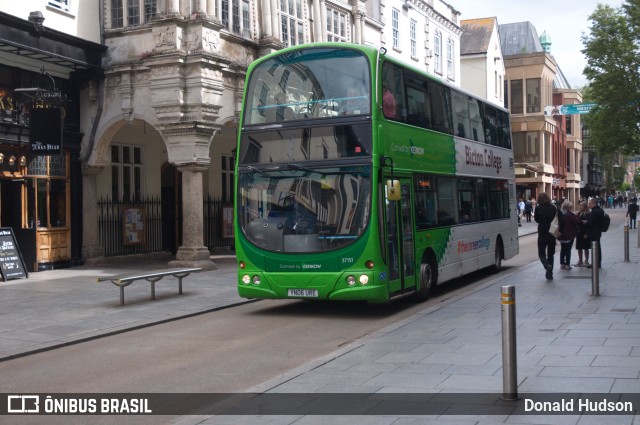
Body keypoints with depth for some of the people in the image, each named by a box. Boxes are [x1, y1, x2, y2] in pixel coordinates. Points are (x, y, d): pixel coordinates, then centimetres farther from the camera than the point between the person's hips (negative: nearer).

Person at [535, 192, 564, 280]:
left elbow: (536, 219, 3)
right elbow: (560, 218, -6)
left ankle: (547, 266, -22)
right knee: (550, 254, 15)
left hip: (542, 234, -3)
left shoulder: (538, 208, -9)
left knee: (541, 253, 6)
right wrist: (559, 229, 4)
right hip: (553, 234, 3)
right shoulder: (554, 207, -2)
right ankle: (550, 274, 14)